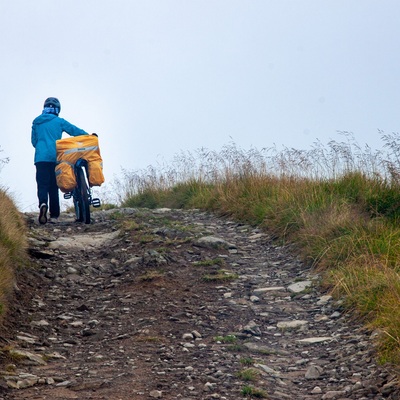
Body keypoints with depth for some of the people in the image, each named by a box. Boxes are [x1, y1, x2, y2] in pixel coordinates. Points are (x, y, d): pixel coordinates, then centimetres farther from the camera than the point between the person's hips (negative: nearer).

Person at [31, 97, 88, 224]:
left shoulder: (36, 123, 14)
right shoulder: (59, 122, 3)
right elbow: (75, 131, -2)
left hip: (40, 158, 1)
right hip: (55, 158, -1)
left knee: (42, 185, -2)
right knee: (53, 186, 6)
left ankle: (43, 204, -33)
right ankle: (54, 215, 5)